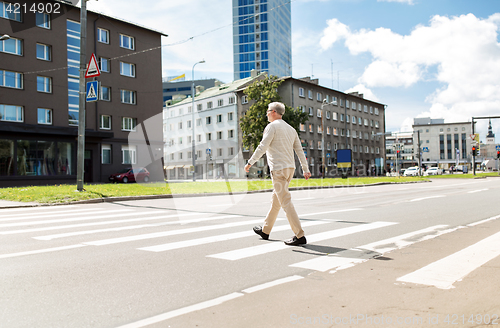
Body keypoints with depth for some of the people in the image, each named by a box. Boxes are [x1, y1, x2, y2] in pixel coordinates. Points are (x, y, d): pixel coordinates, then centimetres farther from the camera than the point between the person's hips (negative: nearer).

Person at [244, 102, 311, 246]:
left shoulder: (272, 126, -6)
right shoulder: (291, 129, 17)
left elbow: (262, 147, -15)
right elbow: (300, 151, 16)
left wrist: (250, 162, -11)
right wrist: (305, 170, 17)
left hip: (278, 169, -9)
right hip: (290, 168, 9)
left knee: (285, 202, -8)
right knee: (275, 200, 17)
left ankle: (300, 236, -11)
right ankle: (265, 230, 30)